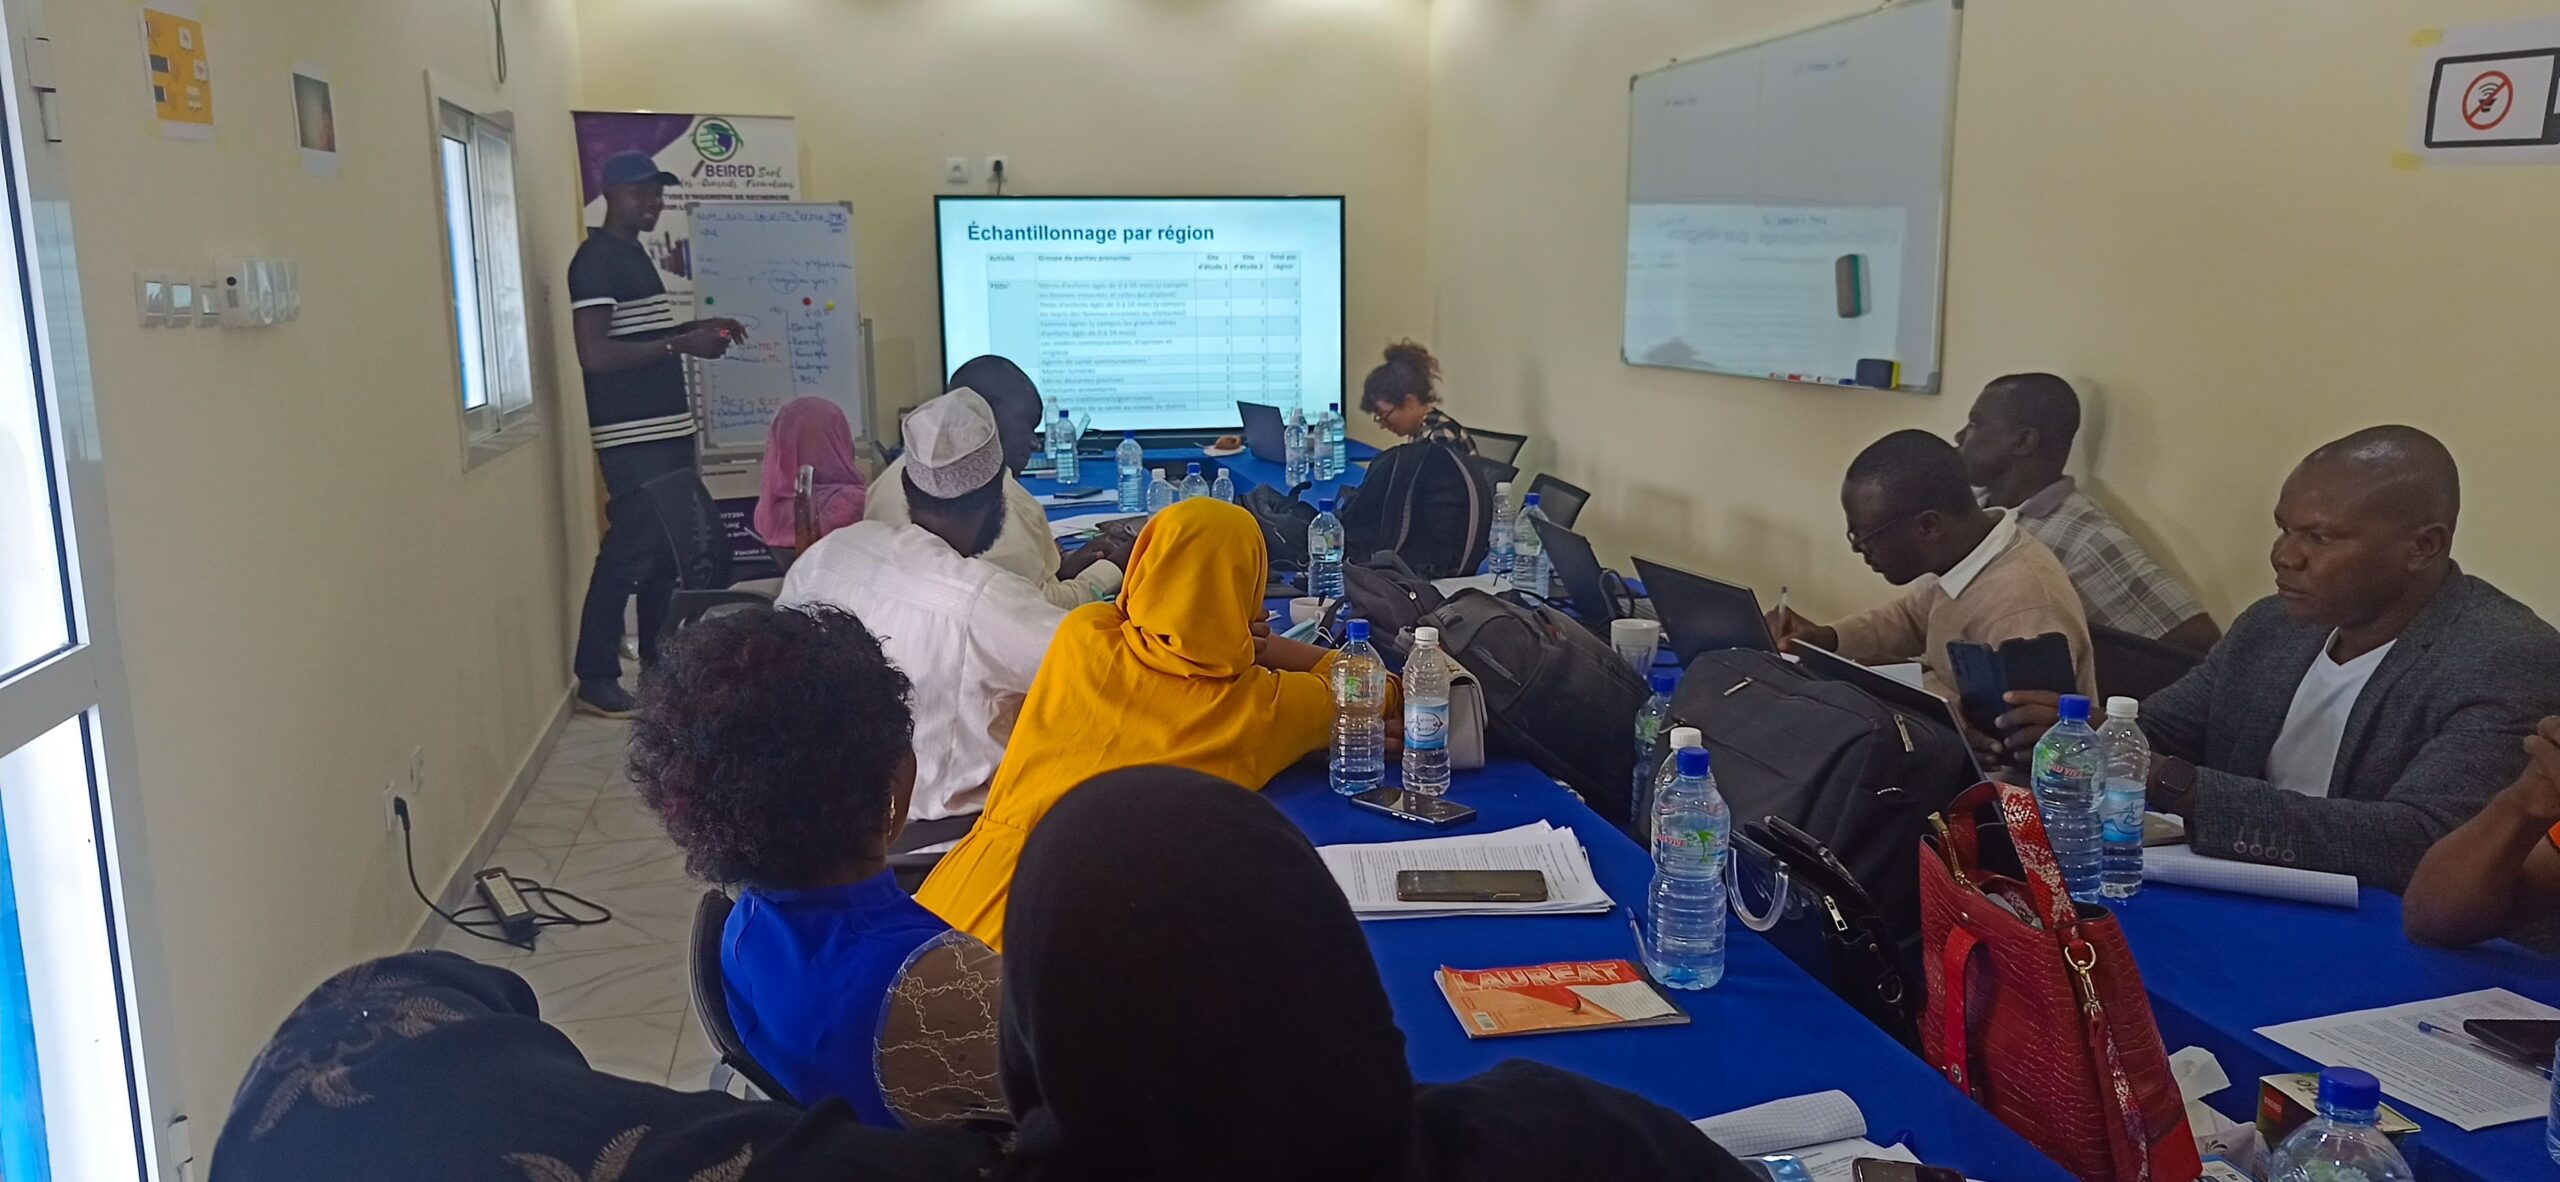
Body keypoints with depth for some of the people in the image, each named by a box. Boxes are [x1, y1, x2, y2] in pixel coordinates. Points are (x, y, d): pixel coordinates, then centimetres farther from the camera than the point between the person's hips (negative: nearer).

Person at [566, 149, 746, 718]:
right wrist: (681, 344, -22)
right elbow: (595, 353, -22)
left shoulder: (634, 254, 17)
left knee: (664, 549, 13)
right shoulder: (596, 260, -13)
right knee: (629, 550, -9)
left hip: (667, 428, 10)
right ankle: (596, 677, -2)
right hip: (632, 436, -10)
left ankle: (659, 660, 22)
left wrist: (695, 328, 12)